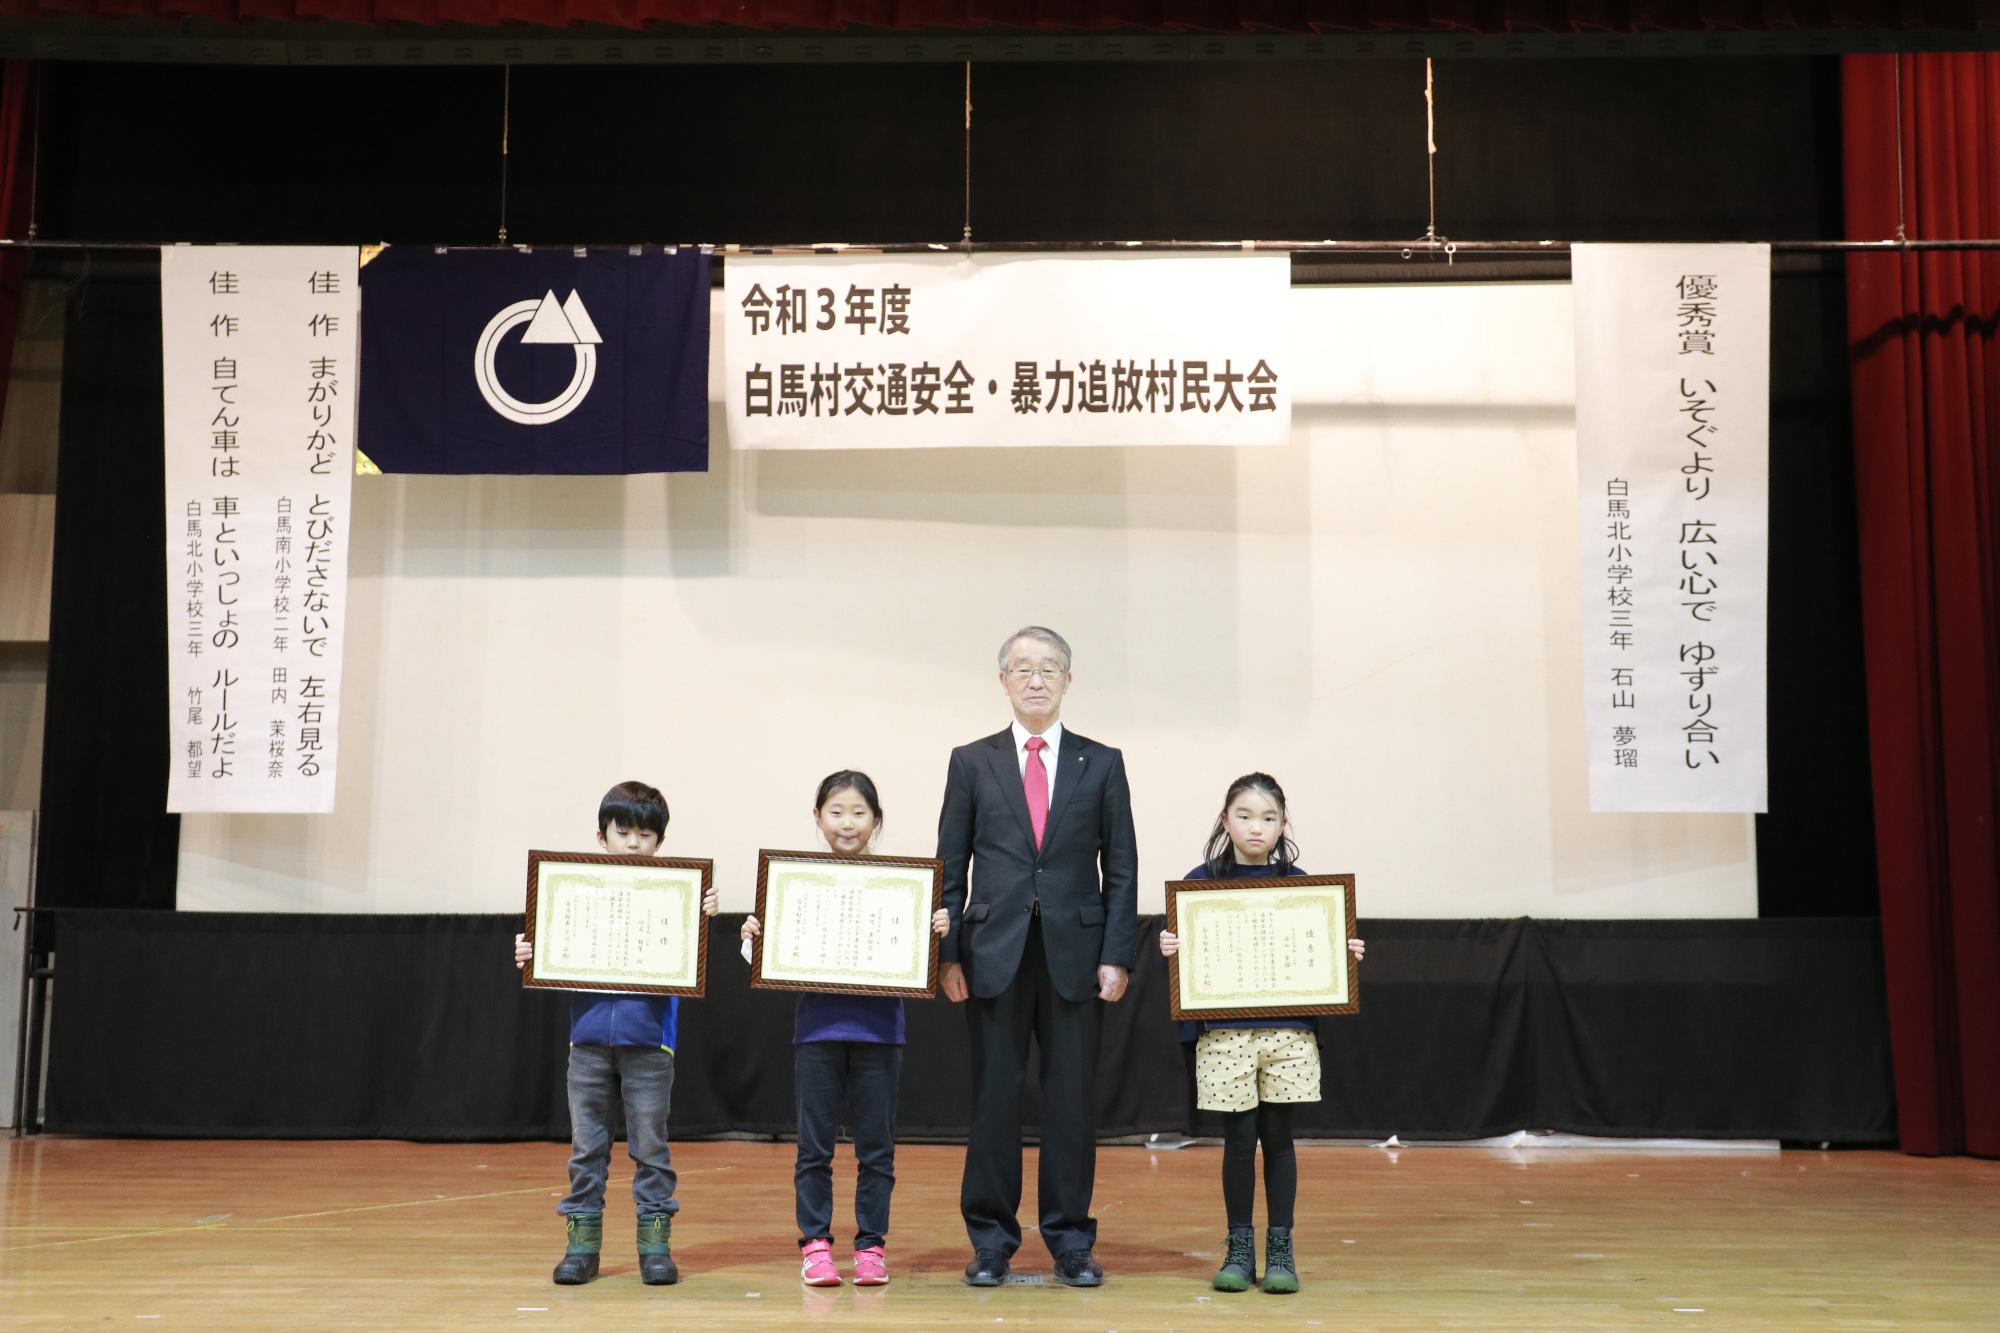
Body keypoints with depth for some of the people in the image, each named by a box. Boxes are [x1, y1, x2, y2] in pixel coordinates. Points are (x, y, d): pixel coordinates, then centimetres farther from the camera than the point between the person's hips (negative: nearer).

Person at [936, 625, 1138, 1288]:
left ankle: (1070, 1242, 15)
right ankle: (991, 1241, 14)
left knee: (1071, 1100, 4)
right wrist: (948, 953, -2)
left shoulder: (1101, 763, 8)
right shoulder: (972, 762, 7)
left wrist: (1116, 955, -3)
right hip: (994, 955, 0)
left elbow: (1121, 867, 6)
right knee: (994, 1097, 4)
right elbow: (950, 867, 6)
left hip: (1074, 954, 0)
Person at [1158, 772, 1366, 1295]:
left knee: (1278, 1137, 6)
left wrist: (1346, 953, -8)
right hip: (1224, 1032, -1)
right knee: (1239, 1139, 3)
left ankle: (1280, 1250, 17)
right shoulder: (1201, 881, 1)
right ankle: (1239, 1249, 16)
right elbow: (1181, 954, 2)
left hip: (1288, 1032, 1)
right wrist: (1169, 950, -19)